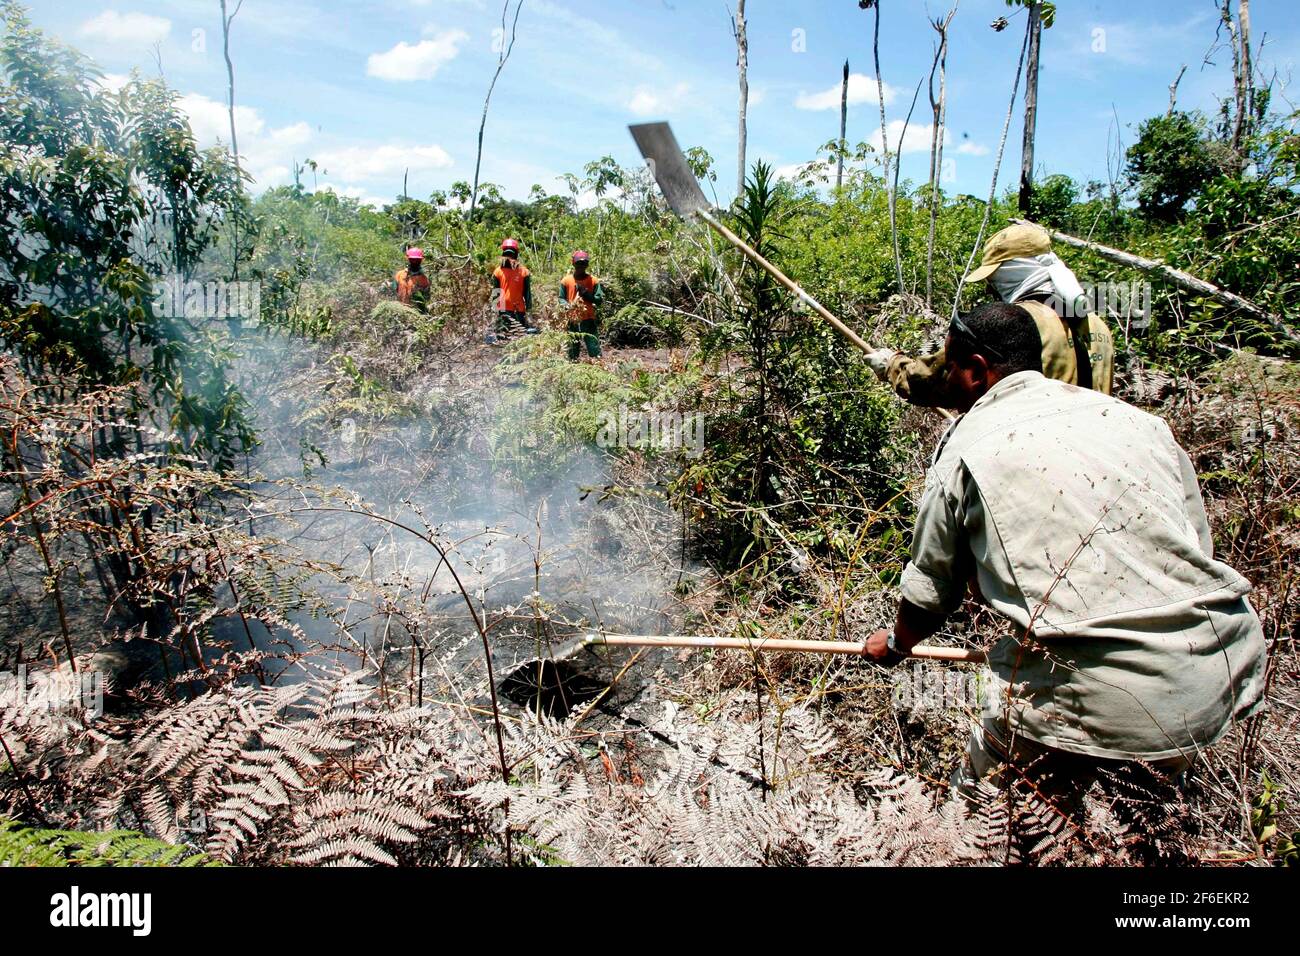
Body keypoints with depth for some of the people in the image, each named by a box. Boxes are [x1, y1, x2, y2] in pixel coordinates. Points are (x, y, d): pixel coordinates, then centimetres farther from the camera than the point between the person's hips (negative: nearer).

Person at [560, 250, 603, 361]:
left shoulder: (593, 280, 1)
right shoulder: (566, 280, 3)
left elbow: (600, 299, -2)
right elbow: (561, 298, 5)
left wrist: (586, 294, -15)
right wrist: (568, 306, -16)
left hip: (589, 319, -1)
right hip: (572, 320, 1)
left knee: (593, 347, -4)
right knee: (572, 348, 7)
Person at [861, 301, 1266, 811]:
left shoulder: (966, 447, 1)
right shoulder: (1136, 417, 13)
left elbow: (930, 588, 12)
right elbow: (1198, 544, 19)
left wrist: (896, 644, 33)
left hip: (1108, 700, -5)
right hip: (1228, 672, 6)